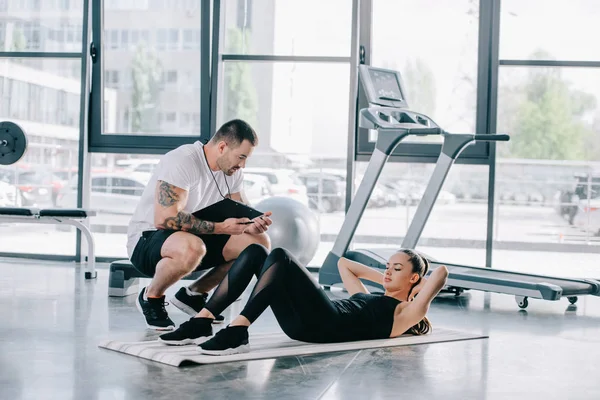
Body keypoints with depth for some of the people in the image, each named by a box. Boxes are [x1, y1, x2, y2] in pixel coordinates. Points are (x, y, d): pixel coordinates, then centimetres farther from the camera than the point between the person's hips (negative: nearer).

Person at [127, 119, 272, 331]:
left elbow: (240, 213, 8)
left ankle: (193, 294, 8)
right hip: (147, 238, -8)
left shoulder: (232, 171, 0)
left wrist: (251, 224, -18)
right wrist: (221, 227, -30)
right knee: (191, 248, -42)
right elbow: (165, 219, -32)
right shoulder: (182, 162, -24)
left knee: (259, 243, -7)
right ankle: (151, 297, -10)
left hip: (193, 238, 8)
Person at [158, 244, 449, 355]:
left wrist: (415, 288, 21)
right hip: (304, 324, 8)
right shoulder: (368, 298, 36)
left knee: (279, 257, -24)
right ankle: (202, 324, -19)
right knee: (255, 252, -6)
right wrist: (383, 279, 46)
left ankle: (237, 333, -38)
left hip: (328, 326, -8)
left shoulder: (404, 314, 14)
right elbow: (343, 263, 49)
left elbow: (441, 273, 3)